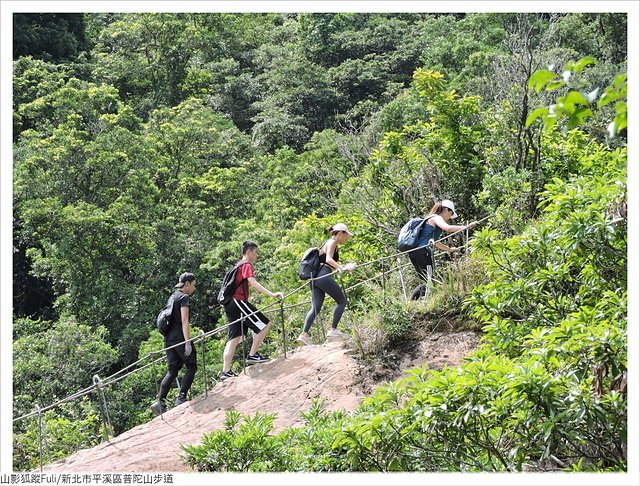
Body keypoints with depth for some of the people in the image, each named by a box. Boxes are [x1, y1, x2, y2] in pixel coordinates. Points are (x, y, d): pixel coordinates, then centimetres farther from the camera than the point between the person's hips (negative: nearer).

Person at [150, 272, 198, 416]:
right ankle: (181, 398, -4)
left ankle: (160, 402, -4)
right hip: (179, 338, -8)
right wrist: (188, 342, -20)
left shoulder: (172, 297, 19)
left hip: (169, 338, 8)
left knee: (172, 370, 8)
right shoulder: (184, 297, -7)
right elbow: (184, 321, -16)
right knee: (191, 366, 4)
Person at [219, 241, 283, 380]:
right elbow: (253, 283, -21)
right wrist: (272, 294, -30)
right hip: (239, 302, -10)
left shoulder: (238, 265, 25)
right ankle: (252, 355, -7)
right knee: (264, 324, -5)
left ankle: (226, 371, 1)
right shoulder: (247, 265, -5)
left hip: (230, 304, 10)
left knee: (234, 338, 6)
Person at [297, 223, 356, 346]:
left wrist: (344, 267, 32)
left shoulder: (329, 243, 27)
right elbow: (329, 259, -17)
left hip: (315, 279, 9)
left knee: (316, 308, 2)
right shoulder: (332, 242, -1)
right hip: (323, 276, -9)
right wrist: (342, 268, -25)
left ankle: (304, 334, -10)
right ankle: (333, 330, -3)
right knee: (342, 301, 1)